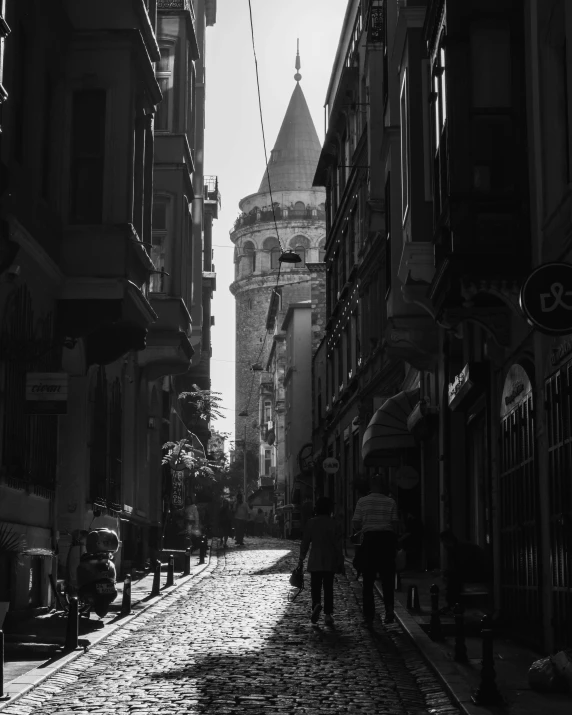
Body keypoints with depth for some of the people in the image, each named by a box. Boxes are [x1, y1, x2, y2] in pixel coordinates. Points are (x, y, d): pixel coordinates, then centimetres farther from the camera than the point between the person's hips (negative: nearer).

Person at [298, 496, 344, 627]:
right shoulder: (333, 523, -4)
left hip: (315, 560, 0)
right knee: (328, 587, 7)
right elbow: (338, 544, -4)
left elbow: (305, 542, 0)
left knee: (315, 586, 6)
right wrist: (340, 562, 3)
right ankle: (328, 614, 4)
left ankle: (316, 604, -21)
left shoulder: (311, 523, -2)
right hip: (330, 561, 0)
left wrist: (301, 559, 9)